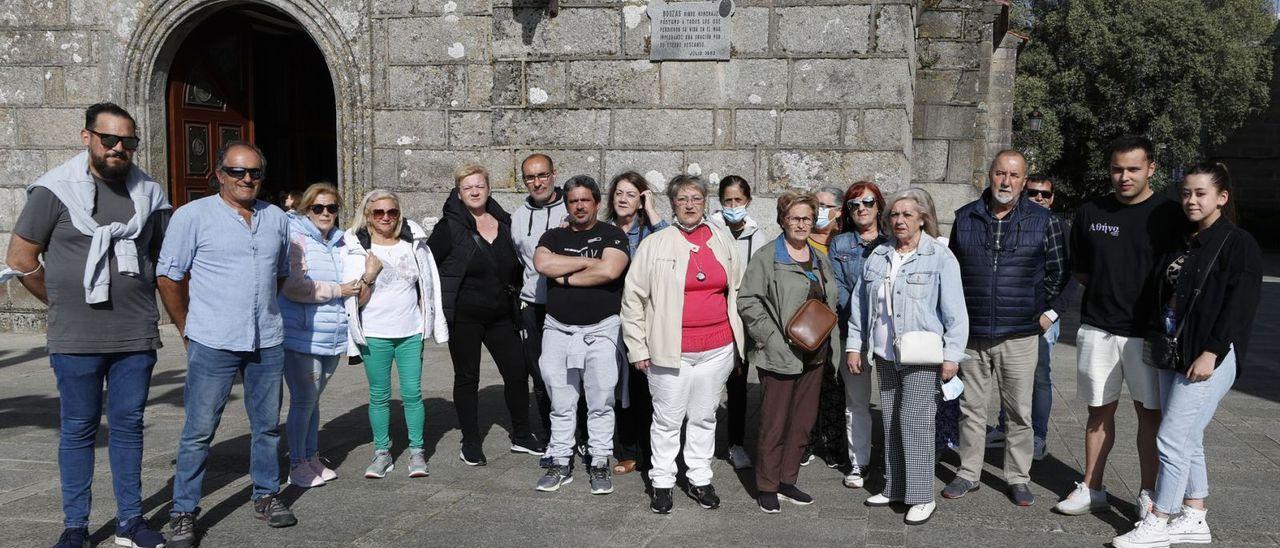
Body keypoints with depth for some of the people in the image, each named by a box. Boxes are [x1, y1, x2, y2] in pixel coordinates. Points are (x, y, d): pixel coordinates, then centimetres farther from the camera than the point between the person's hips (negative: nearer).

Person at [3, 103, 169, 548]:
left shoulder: (150, 194, 6)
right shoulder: (55, 190, -4)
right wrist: (63, 303, 4)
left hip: (137, 337, 3)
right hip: (76, 340, -3)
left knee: (128, 426, 10)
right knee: (78, 430, 7)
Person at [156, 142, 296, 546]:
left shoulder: (276, 218, 11)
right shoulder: (193, 216, -3)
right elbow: (168, 277, -1)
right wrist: (189, 330, 2)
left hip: (267, 343, 4)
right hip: (212, 345, -4)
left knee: (267, 425, 13)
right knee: (198, 431, 1)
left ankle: (266, 496, 28)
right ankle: (183, 513, 12)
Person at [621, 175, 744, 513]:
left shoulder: (724, 241, 8)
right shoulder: (655, 245, -2)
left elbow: (737, 291, 17)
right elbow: (633, 298, -1)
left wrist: (739, 337, 15)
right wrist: (637, 347, -3)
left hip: (717, 348, 3)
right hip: (669, 350, -3)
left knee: (704, 417, 14)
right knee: (667, 419, 5)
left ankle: (700, 479, 27)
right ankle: (662, 482, 19)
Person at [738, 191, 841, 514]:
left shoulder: (821, 260, 15)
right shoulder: (766, 259, -7)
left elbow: (831, 301, 24)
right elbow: (747, 301, -11)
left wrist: (827, 336, 10)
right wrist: (772, 336, -15)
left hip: (814, 354, 7)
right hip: (780, 355, -7)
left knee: (803, 421, 12)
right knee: (774, 423, 0)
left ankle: (787, 481, 25)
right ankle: (767, 487, 12)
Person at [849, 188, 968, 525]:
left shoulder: (940, 257, -6)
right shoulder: (879, 256, 10)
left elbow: (955, 311, -9)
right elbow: (860, 304, 14)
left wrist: (951, 355, -12)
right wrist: (854, 346, 12)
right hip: (885, 355, 6)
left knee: (915, 422, -7)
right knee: (891, 422, 12)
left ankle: (922, 497, 4)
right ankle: (895, 488, 24)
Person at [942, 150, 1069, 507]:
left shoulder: (1043, 221, 1)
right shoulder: (965, 218, 6)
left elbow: (1058, 272, 9)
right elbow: (952, 267, 16)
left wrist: (1047, 312, 3)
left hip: (1020, 335, -2)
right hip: (971, 333, 2)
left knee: (1019, 412, 6)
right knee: (971, 408, 10)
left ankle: (1018, 478, 20)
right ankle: (968, 474, 22)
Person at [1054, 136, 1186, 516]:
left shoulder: (1169, 215, -2)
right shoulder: (1090, 213, 5)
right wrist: (1109, 294, 2)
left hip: (1148, 331, -2)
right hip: (1098, 328, 2)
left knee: (1149, 412, 6)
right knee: (1100, 411, 9)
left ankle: (1148, 493, 18)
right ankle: (1092, 489, 18)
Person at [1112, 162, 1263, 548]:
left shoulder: (1239, 244, -7)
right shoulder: (1181, 243, 15)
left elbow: (1239, 306, -14)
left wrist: (1211, 353, -19)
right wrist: (1157, 340, 13)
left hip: (1208, 356, -8)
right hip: (1171, 353, 8)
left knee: (1172, 439, -7)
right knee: (1188, 441, 13)